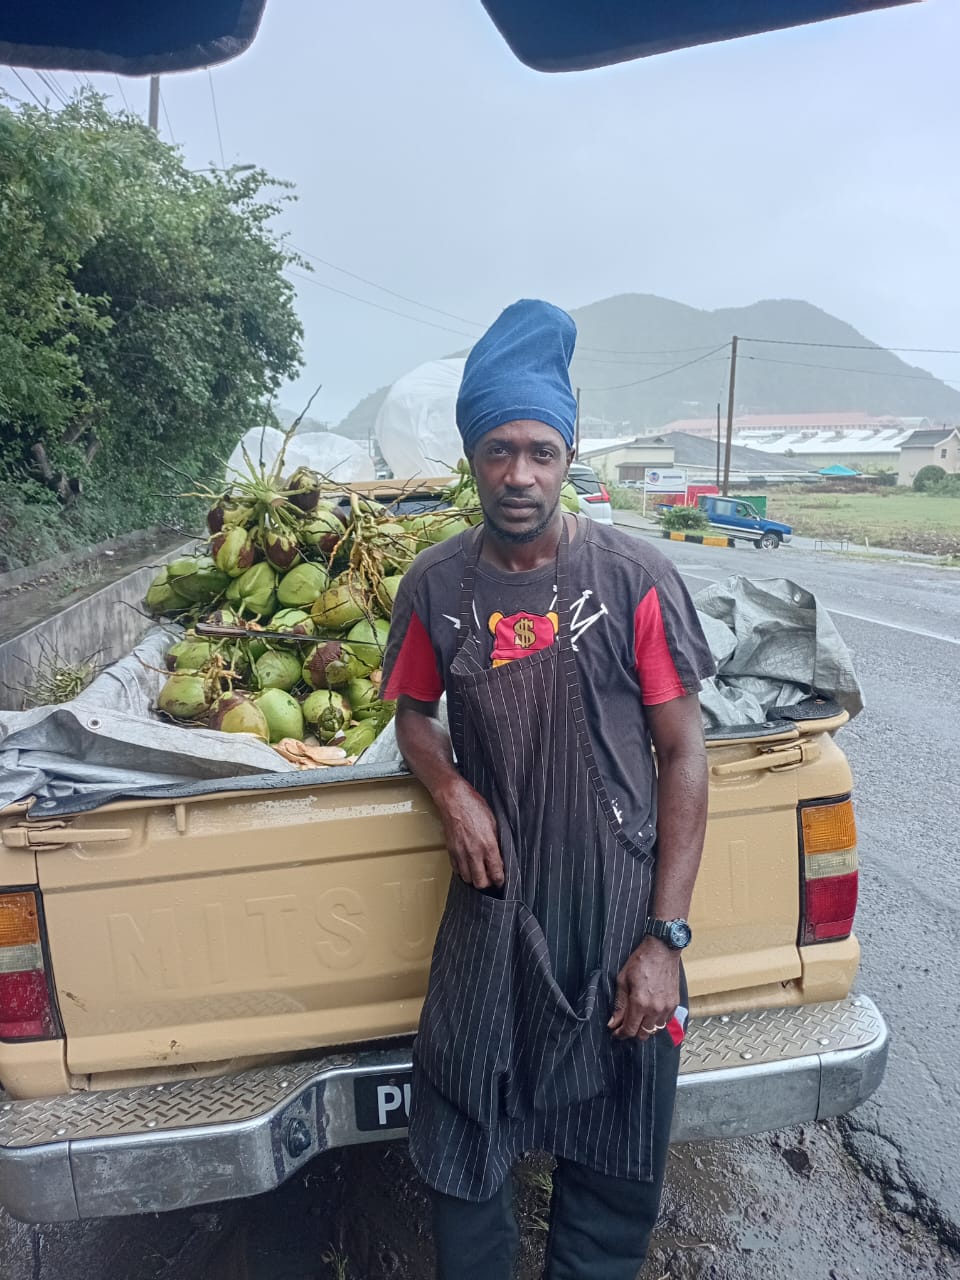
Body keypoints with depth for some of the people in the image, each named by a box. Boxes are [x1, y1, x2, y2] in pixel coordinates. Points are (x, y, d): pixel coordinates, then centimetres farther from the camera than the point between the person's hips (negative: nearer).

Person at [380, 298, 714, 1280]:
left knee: (615, 1174, 18)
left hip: (620, 914, -1)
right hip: (492, 910, 2)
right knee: (461, 1164, 16)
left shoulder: (635, 577, -10)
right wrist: (451, 790, -11)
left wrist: (665, 937, -8)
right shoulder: (436, 585, -3)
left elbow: (682, 754, -6)